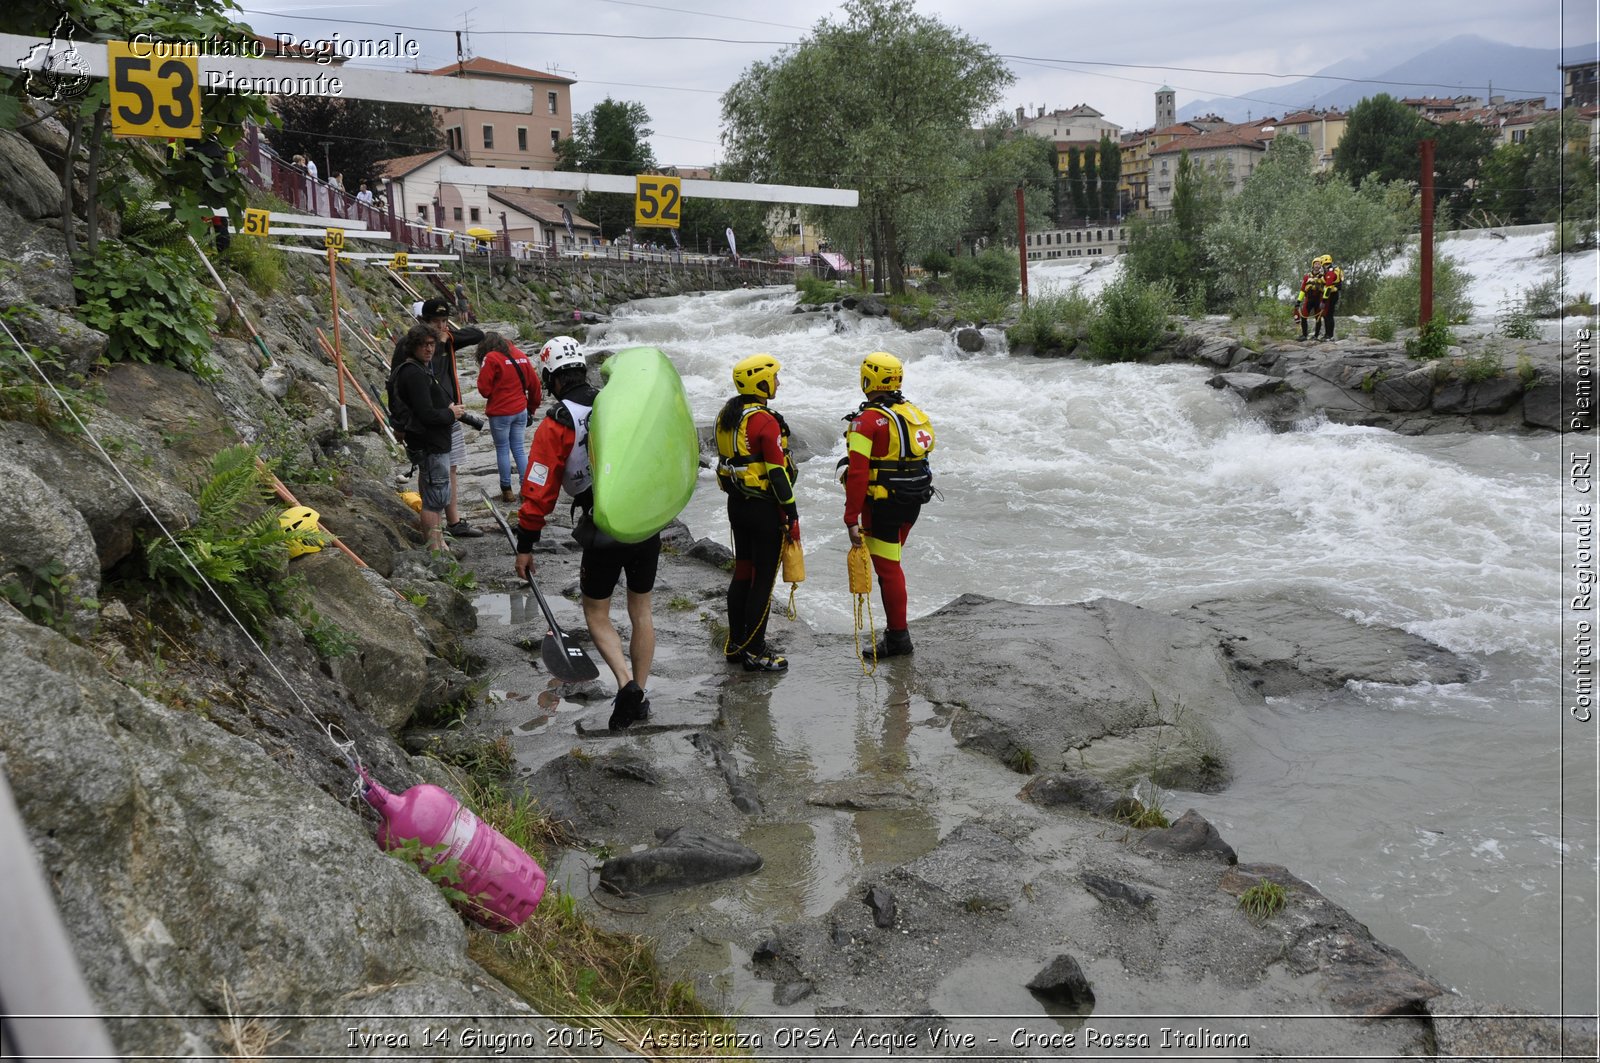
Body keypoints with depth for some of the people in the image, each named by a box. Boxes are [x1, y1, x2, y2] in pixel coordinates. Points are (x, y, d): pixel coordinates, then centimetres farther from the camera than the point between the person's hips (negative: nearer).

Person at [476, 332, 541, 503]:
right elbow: (534, 383, 10)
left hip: (500, 413, -5)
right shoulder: (521, 356, 5)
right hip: (520, 411, 5)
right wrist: (533, 405, 22)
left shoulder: (491, 358, -12)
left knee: (502, 450, 7)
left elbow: (484, 389, -13)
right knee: (518, 449, 13)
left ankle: (506, 490, 12)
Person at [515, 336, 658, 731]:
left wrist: (525, 546, -2)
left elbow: (538, 490, -8)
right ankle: (640, 697, 26)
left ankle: (626, 684, -7)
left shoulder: (556, 424, -8)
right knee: (641, 611, 18)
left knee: (597, 615, 14)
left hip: (603, 533, -4)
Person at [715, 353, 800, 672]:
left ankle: (735, 645, 25)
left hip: (736, 503, 9)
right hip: (764, 508, -9)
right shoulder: (765, 421, -19)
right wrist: (792, 516, -15)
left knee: (742, 572, 17)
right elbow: (778, 474, -20)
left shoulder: (726, 414, 7)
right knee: (763, 579, 0)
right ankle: (754, 652, 6)